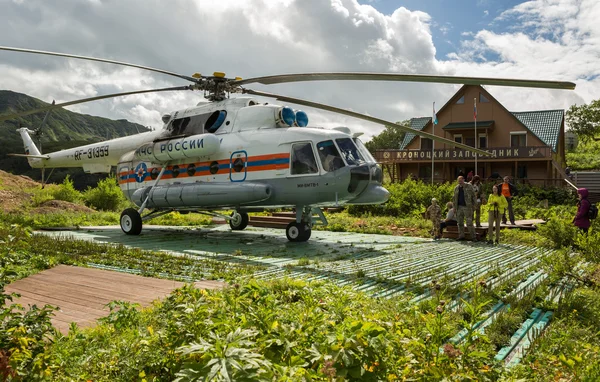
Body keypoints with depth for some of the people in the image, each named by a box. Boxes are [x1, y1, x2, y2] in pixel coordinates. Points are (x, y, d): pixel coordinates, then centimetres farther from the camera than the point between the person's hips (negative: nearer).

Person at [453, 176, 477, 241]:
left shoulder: (469, 186, -1)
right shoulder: (456, 188, 12)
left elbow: (473, 196, -1)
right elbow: (454, 198, 18)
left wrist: (473, 205, -8)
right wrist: (454, 207, 10)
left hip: (467, 207, -5)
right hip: (459, 207, 5)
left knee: (469, 223, -7)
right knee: (460, 222, 8)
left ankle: (473, 237, -2)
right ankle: (461, 236, 15)